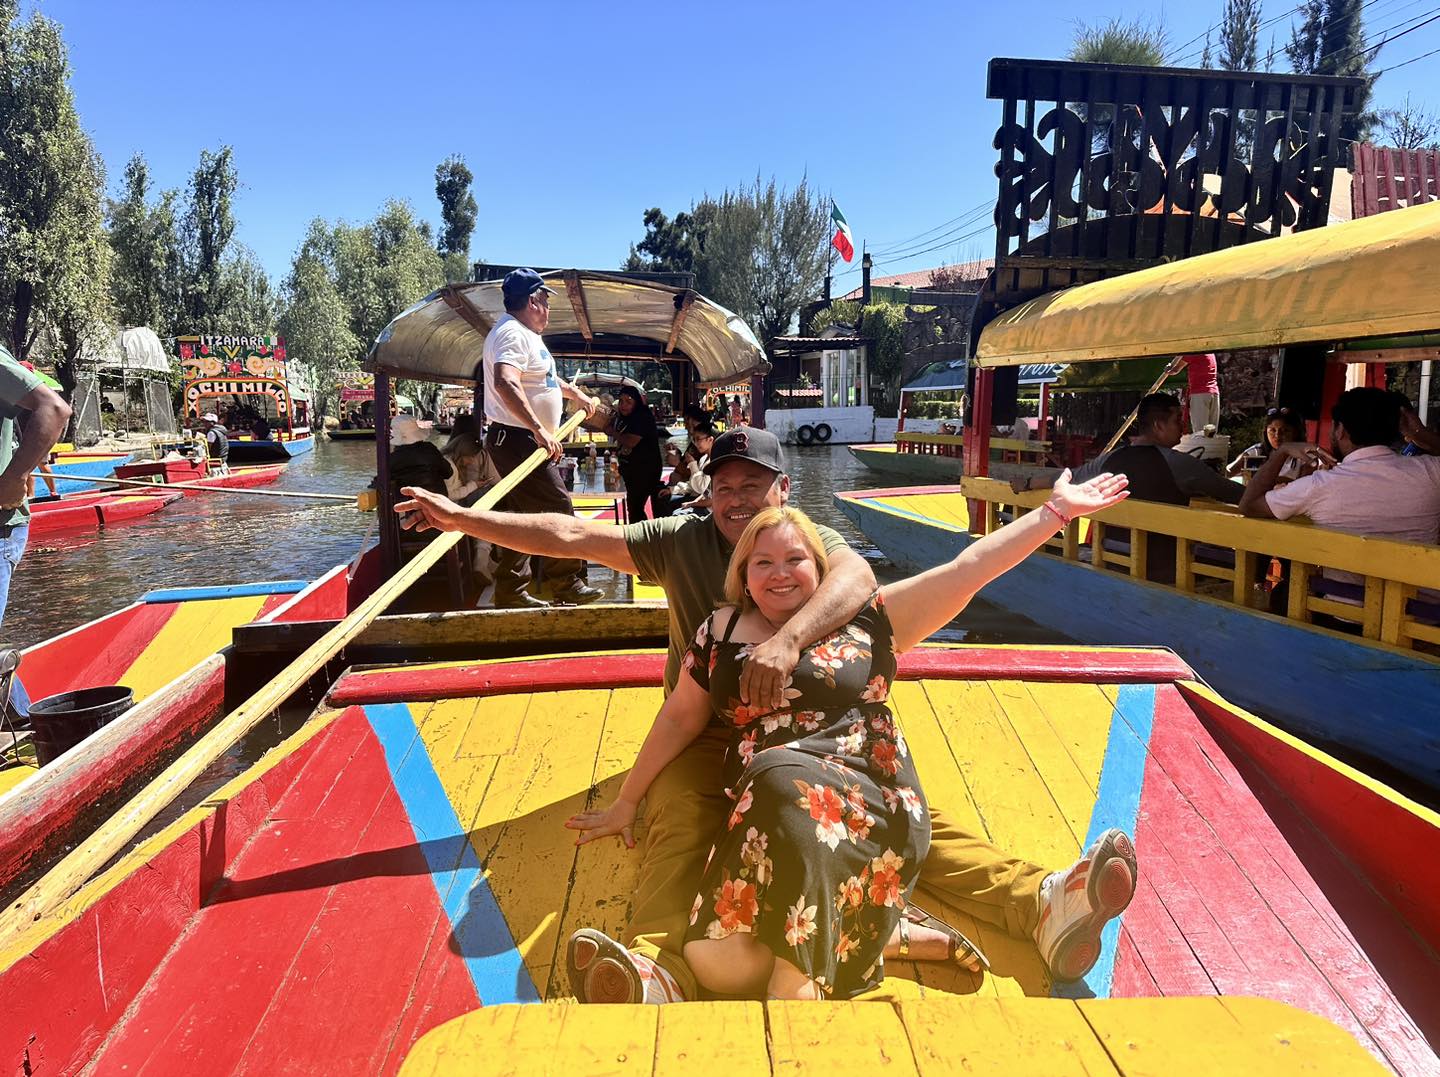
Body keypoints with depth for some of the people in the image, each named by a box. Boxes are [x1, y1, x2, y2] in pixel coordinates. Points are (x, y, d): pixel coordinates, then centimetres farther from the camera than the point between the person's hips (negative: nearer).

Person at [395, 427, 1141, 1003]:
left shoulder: (810, 539, 1)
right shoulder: (681, 542, 6)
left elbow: (857, 578, -24)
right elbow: (569, 537, 4)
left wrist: (786, 640, -44)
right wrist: (463, 517, 2)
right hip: (706, 739, -1)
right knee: (680, 828, -30)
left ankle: (1036, 902, -33)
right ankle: (655, 971, -55)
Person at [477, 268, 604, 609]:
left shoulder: (524, 334, 18)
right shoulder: (512, 333, -16)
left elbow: (545, 376, 37)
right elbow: (505, 383, -34)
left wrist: (577, 394, 43)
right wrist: (539, 430, -39)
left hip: (523, 441, 11)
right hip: (518, 440, -11)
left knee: (521, 515, 12)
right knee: (558, 510, -8)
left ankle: (512, 591, 16)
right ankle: (567, 584, 2)